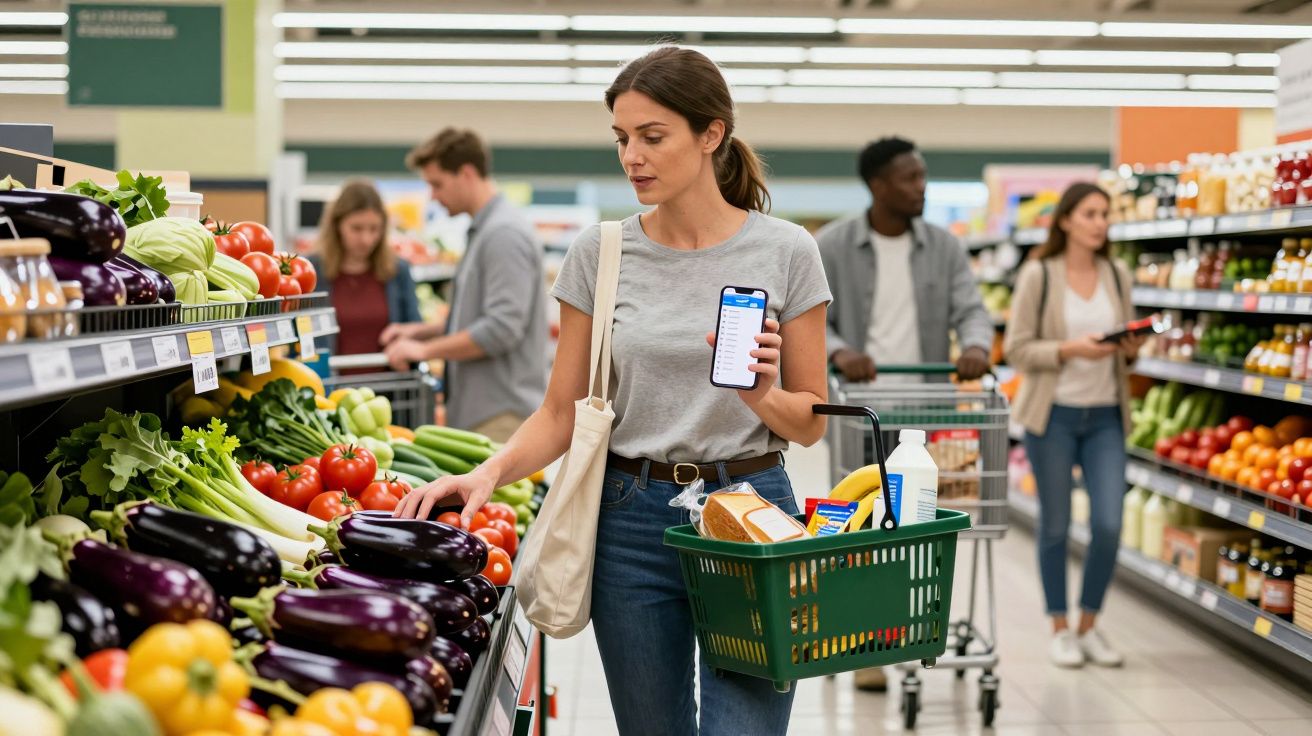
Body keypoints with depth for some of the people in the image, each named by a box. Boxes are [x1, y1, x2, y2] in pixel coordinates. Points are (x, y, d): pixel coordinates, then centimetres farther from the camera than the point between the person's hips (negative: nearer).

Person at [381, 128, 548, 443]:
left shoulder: (505, 233, -14)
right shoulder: (484, 230, 19)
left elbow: (502, 328, -21)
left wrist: (426, 349, -13)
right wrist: (419, 331, 15)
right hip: (478, 411, 10)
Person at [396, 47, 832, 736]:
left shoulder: (785, 250, -2)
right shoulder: (599, 254, 2)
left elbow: (811, 422, 3)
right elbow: (562, 413, 3)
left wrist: (761, 397, -18)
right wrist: (488, 473, -15)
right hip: (631, 518, 2)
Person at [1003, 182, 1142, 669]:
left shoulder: (1117, 275, 6)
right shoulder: (1038, 275, -7)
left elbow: (1128, 347, 15)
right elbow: (1017, 349, -8)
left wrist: (1131, 351, -7)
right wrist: (1069, 349, -21)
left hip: (1105, 414, 3)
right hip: (1053, 413, -3)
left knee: (1109, 525, -3)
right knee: (1055, 524, 5)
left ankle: (1089, 627, 14)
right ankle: (1060, 630, 19)